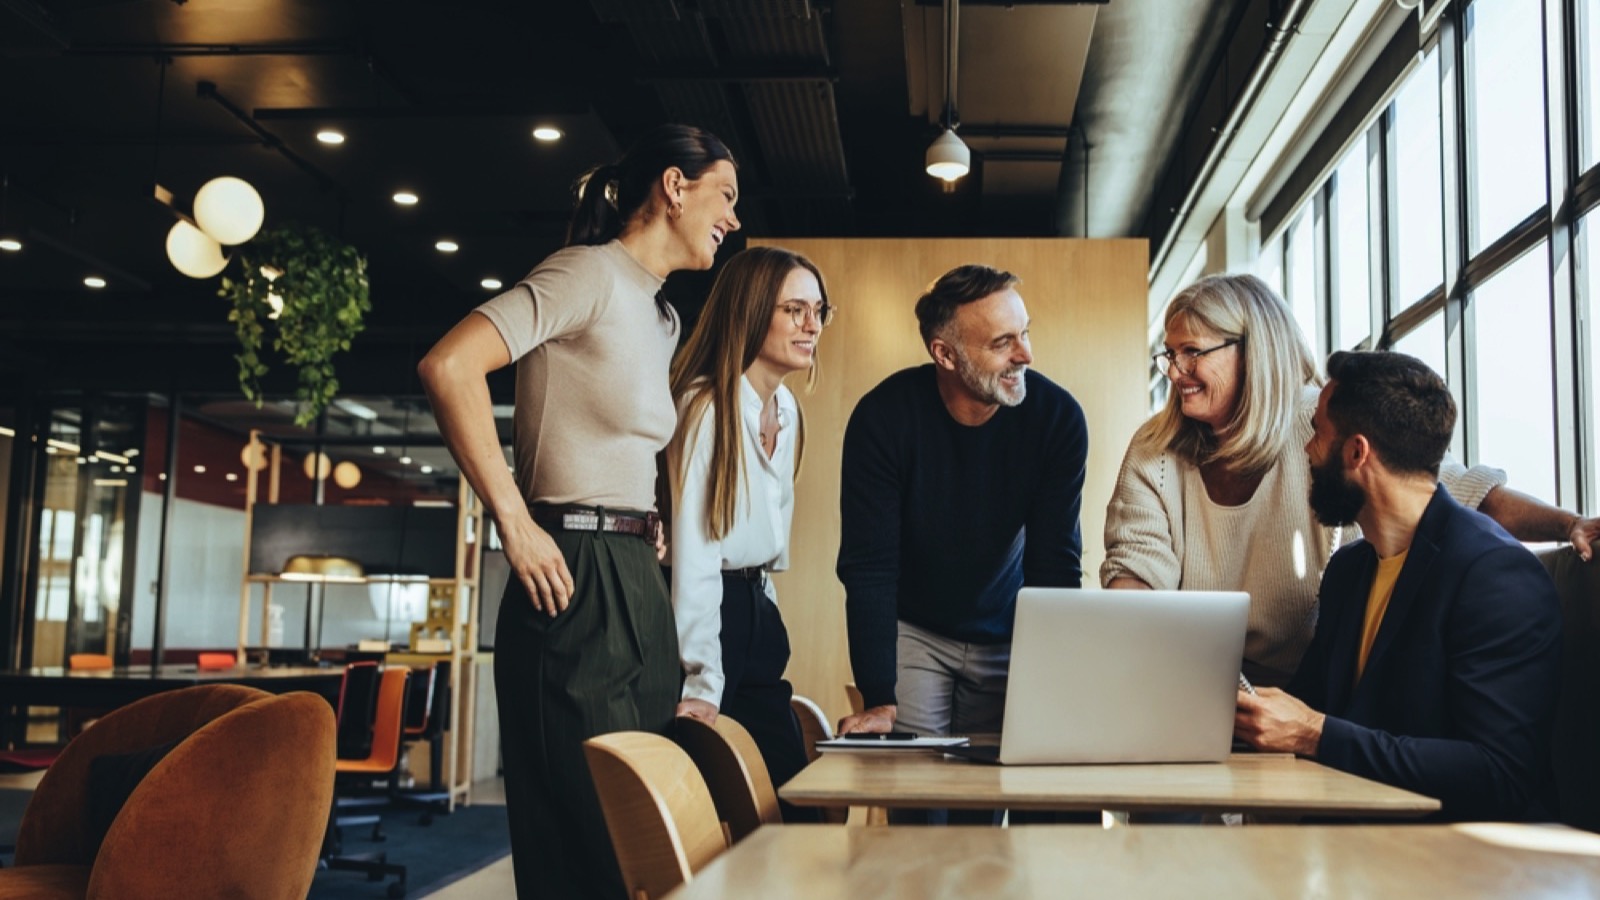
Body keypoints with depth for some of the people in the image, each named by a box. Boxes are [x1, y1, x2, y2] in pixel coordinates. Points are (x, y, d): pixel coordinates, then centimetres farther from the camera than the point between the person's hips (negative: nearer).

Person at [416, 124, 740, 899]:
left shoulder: (662, 318, 20)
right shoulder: (590, 273, -8)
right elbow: (448, 366, -21)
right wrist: (515, 525, -20)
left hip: (637, 582, 9)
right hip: (576, 580, -9)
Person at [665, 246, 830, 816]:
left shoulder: (787, 410, 11)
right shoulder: (707, 408, -15)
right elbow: (694, 552, -19)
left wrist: (762, 608, 13)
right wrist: (701, 684, -22)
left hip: (757, 617, 8)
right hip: (707, 613, -8)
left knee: (791, 798, 7)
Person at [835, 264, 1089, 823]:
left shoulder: (1058, 416, -17)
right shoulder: (885, 416, -22)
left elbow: (1054, 566, -15)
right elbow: (868, 568, -20)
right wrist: (878, 700, -26)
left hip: (1007, 635, 1)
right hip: (913, 630, -1)